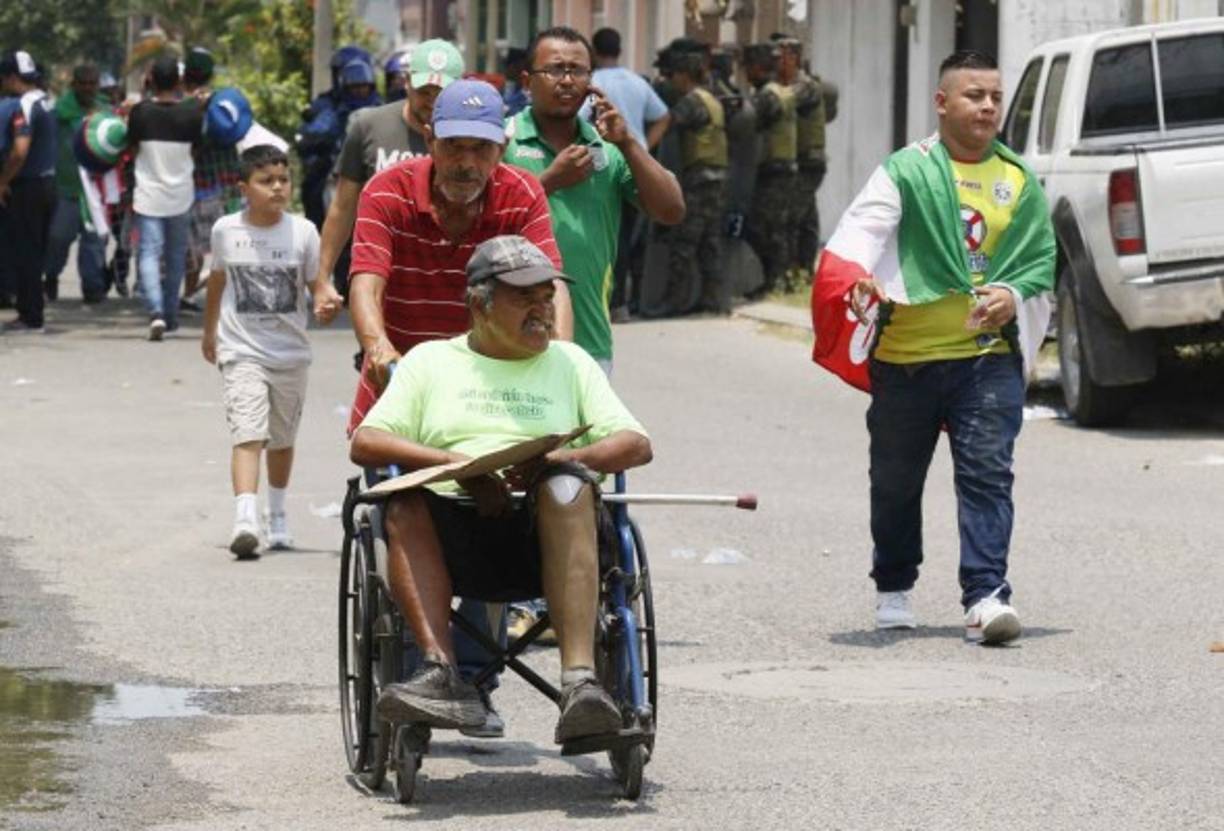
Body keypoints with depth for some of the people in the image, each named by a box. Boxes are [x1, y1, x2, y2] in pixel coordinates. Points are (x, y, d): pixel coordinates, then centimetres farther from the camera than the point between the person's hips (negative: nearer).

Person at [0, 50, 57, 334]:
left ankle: (30, 316, -1)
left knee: (24, 253, -3)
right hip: (48, 181, 9)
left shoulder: (24, 106, -17)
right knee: (35, 253, 14)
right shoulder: (45, 102, 12)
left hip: (27, 186, -9)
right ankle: (32, 313, 19)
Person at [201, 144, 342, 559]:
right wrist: (209, 332, 25)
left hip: (290, 351, 2)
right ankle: (244, 520, -31)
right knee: (248, 434, -18)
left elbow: (317, 283, -3)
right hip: (241, 350, -2)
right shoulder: (225, 230, -2)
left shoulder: (302, 232, -4)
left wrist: (326, 301, -27)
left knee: (282, 439, 17)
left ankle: (278, 516, 37)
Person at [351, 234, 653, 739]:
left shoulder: (570, 362, 22)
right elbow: (366, 443, 7)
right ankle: (442, 673, -43)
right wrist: (460, 465, -10)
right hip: (456, 539, 0)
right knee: (406, 505, -31)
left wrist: (558, 462, -11)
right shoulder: (430, 361, 20)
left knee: (567, 487, -33)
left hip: (545, 539, 0)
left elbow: (636, 445, 10)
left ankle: (579, 678, -45)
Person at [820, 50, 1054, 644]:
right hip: (905, 356, -1)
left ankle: (985, 594, -15)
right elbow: (861, 229, -14)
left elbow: (1042, 258, 12)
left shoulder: (1020, 182, 10)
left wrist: (1015, 295, -9)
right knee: (895, 480, 12)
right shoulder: (906, 172, -1)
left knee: (987, 474, -12)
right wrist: (858, 277, -35)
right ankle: (894, 589, 30)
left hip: (989, 356, 1)